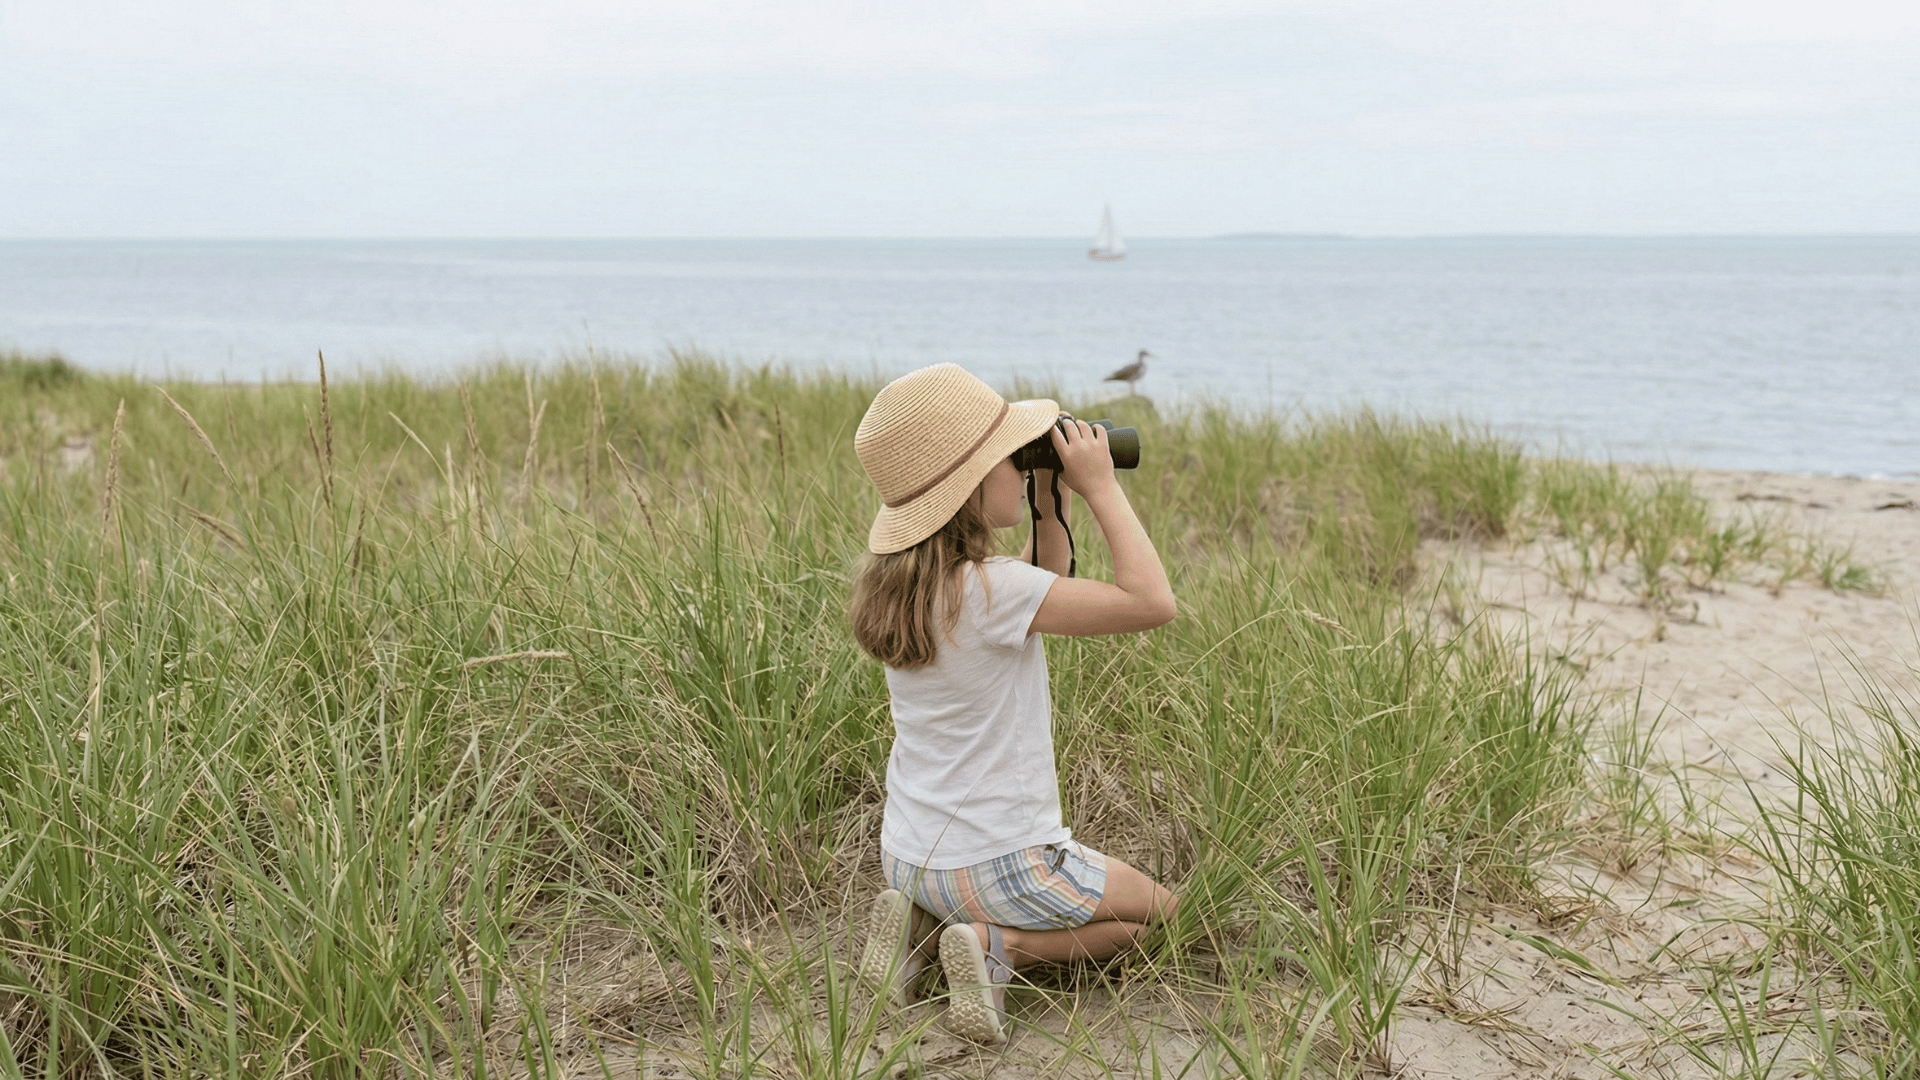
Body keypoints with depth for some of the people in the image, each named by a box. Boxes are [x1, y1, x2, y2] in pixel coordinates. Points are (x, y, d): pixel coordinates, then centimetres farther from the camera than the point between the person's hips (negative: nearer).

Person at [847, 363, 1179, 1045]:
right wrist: (1100, 486, -17)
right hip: (996, 862, -7)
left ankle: (920, 926, 11)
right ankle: (998, 946, -3)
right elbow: (1152, 603, -25)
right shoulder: (989, 590, -26)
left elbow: (1039, 606, 15)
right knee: (1161, 911, 16)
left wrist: (1051, 504, 4)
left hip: (906, 855, 7)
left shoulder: (893, 583, -1)